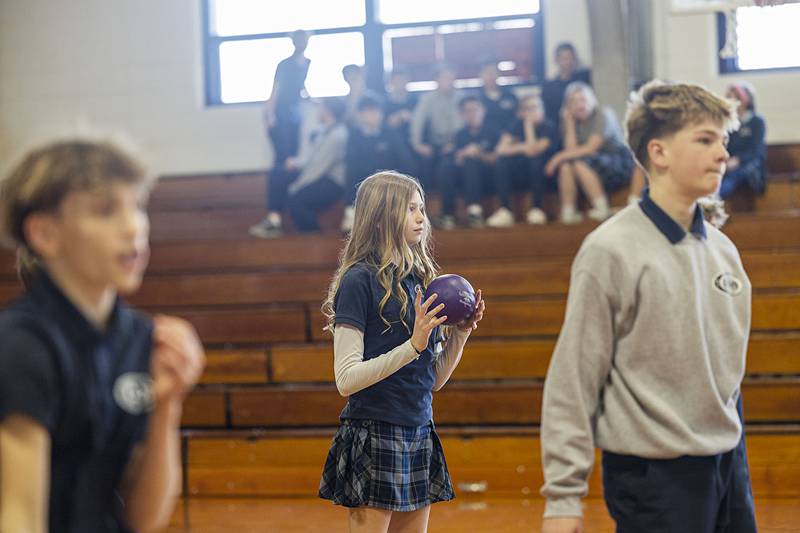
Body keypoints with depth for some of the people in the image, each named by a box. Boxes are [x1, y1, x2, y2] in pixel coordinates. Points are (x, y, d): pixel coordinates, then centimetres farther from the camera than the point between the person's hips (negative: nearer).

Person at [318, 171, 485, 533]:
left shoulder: (420, 279, 11)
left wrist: (460, 333, 0)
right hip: (373, 438, -7)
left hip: (420, 435, 7)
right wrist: (414, 345, -21)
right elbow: (346, 379, -16)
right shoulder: (359, 280, -9)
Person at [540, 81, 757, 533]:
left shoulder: (722, 249, 7)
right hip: (653, 477, -6)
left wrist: (736, 452, 18)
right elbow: (573, 381, -12)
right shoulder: (611, 251, -12)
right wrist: (563, 494, -13)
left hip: (729, 464, 6)